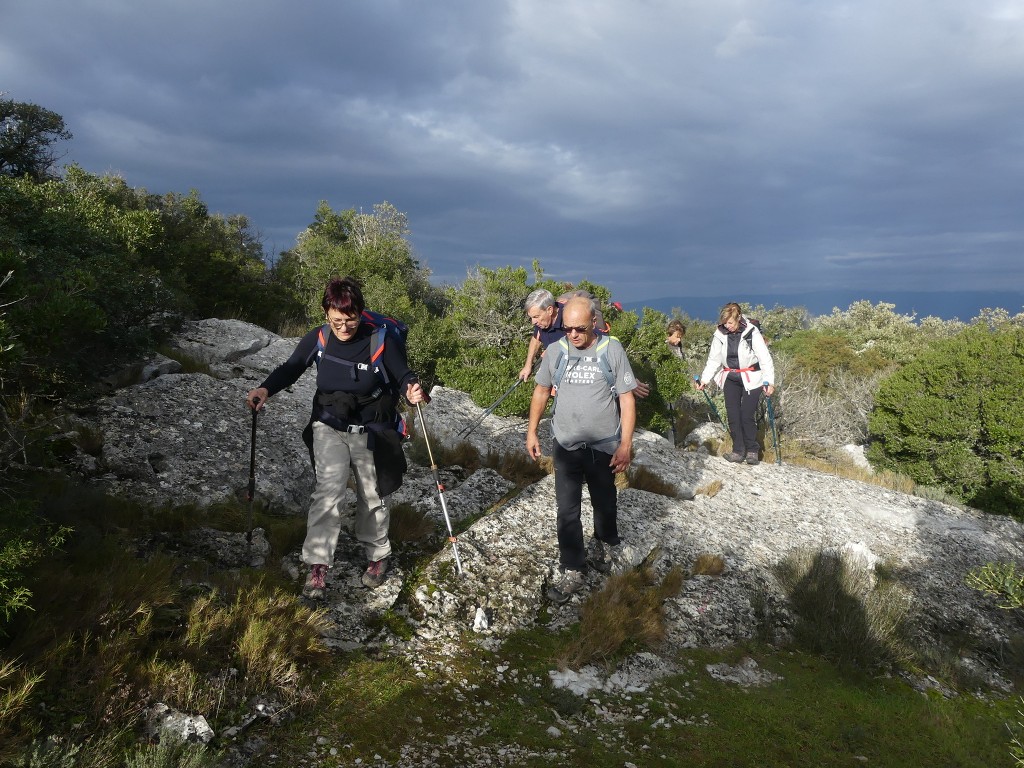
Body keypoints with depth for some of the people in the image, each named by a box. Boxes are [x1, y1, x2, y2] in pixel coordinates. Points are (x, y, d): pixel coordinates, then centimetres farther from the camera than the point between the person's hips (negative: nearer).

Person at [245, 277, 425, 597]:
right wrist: (266, 389, -18)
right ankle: (318, 565, -9)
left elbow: (403, 374, -10)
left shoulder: (380, 340, -17)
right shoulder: (318, 339, -10)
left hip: (370, 432, -1)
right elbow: (290, 368, 0)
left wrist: (411, 389, -34)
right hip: (330, 428, 1)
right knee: (328, 490, -17)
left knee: (371, 498, 12)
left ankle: (378, 555, 35)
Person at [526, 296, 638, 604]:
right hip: (566, 446, 1)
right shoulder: (556, 351, -5)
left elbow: (626, 399, -8)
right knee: (567, 511, 2)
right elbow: (541, 391, 8)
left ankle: (605, 547, 44)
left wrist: (626, 444, -11)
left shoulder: (612, 349, -12)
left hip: (603, 446, -1)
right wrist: (531, 431, 6)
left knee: (604, 504, 19)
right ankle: (571, 572, 13)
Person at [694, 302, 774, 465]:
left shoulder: (752, 332, -16)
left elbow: (765, 358, -14)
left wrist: (769, 381, -21)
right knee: (733, 415, 2)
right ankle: (738, 451, 12)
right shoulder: (720, 334, -4)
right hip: (730, 378, 4)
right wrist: (704, 380, -5)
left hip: (751, 379, -4)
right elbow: (713, 360, 2)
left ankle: (752, 450, 11)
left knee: (747, 416, -8)